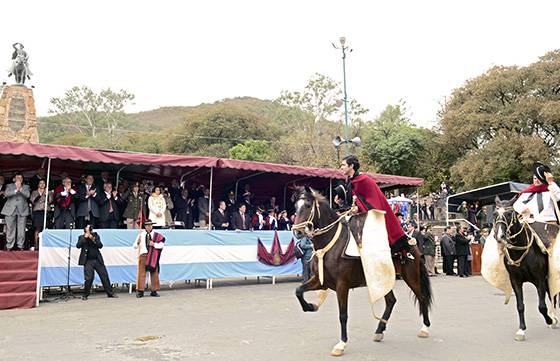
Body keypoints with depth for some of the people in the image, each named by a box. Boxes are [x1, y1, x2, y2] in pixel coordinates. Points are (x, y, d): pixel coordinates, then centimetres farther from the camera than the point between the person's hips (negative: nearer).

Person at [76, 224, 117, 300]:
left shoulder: (95, 236, 8)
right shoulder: (82, 237, 5)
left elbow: (100, 246, -2)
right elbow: (78, 246, -12)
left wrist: (94, 239, -15)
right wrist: (85, 237, -17)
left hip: (98, 260, 3)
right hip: (88, 261, -2)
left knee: (104, 276, 3)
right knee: (89, 278, -11)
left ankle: (110, 293, 13)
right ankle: (85, 295, 8)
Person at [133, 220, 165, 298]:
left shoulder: (156, 235, 8)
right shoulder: (141, 235, 10)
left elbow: (161, 245, 2)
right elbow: (135, 246, 8)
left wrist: (154, 244, -12)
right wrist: (137, 242, -12)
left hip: (152, 256, 0)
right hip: (143, 255, 0)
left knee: (154, 273, 1)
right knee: (141, 273, -6)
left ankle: (154, 291, 9)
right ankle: (140, 291, -2)